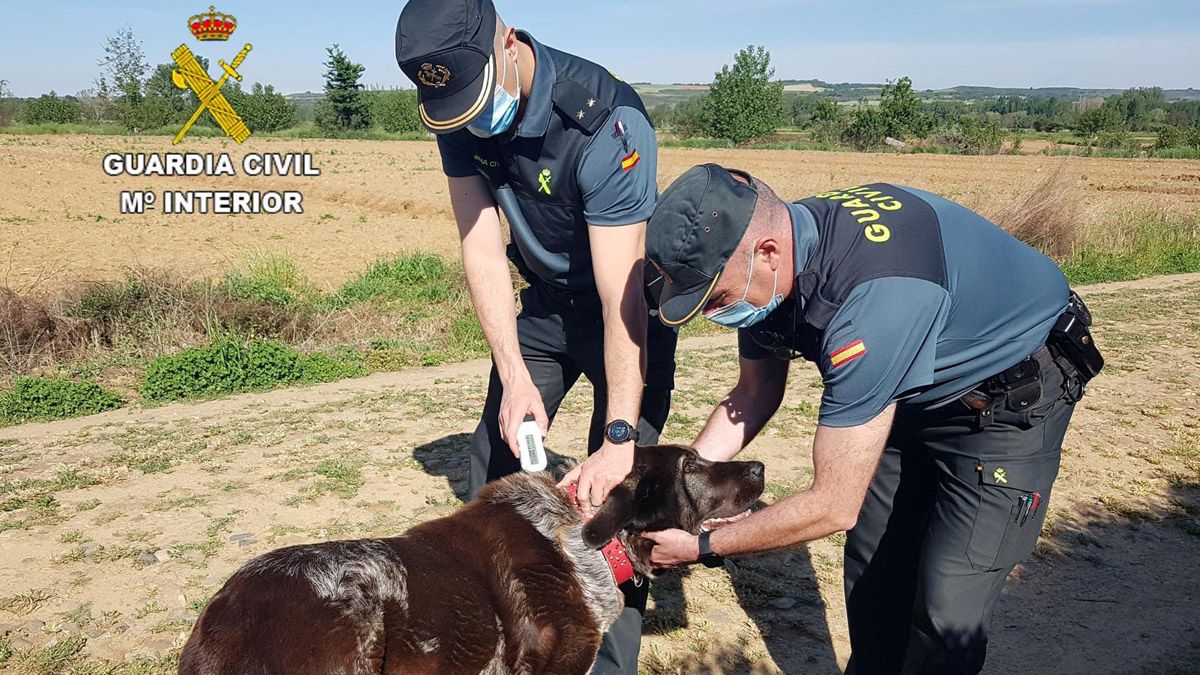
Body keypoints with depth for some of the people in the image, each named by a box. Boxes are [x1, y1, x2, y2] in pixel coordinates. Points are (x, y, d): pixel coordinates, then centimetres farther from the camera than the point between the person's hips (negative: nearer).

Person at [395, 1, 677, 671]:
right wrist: (515, 378, -22)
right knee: (497, 455, 8)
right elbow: (482, 247, -14)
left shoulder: (606, 122, -33)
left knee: (611, 489, -10)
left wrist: (620, 435, -33)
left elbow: (621, 299, -34)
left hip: (627, 304, -5)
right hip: (545, 301, 6)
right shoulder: (463, 115, -13)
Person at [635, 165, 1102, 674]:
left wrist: (701, 547, -22)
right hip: (917, 392, 7)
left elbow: (833, 506, -34)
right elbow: (756, 394, 3)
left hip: (1013, 397, -7)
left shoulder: (874, 296, -42)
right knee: (872, 571, 10)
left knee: (946, 608, -12)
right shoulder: (765, 268, -16)